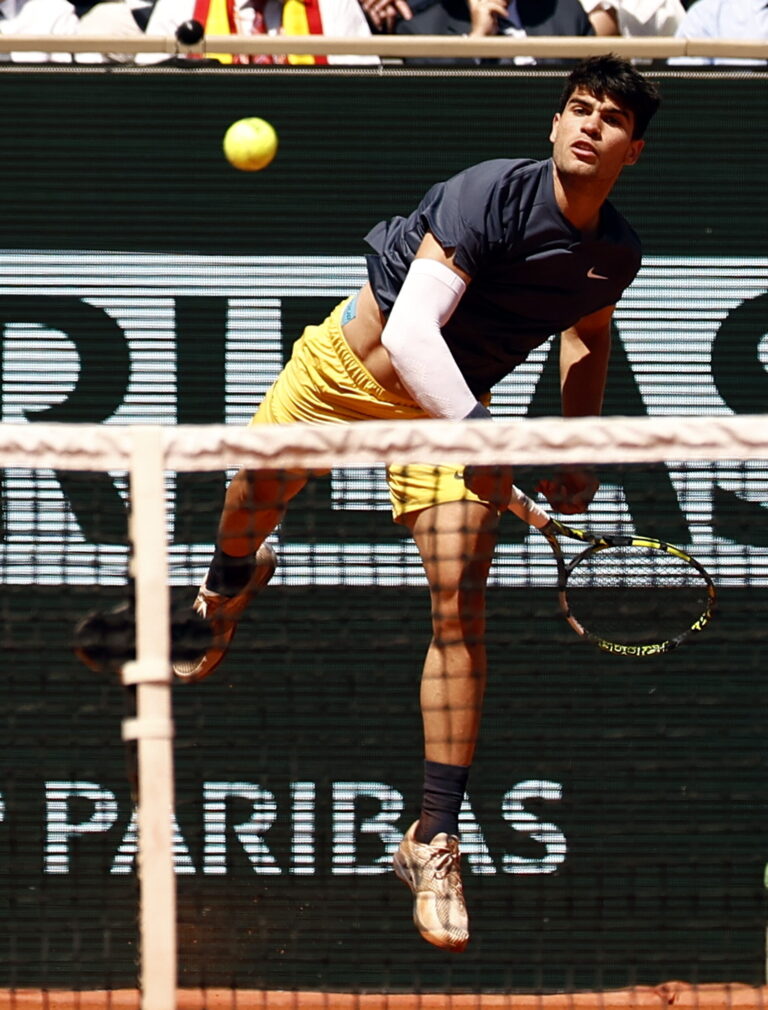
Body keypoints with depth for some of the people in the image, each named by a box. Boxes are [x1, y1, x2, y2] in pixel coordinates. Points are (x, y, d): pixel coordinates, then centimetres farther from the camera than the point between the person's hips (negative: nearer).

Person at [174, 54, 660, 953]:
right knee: (252, 500, 15)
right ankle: (229, 585, 58)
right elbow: (410, 329, -36)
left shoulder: (617, 254, -8)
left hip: (453, 410, 3)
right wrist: (477, 428, -48)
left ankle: (433, 844, -7)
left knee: (459, 612, -12)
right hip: (351, 363, -3)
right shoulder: (495, 194, -28)